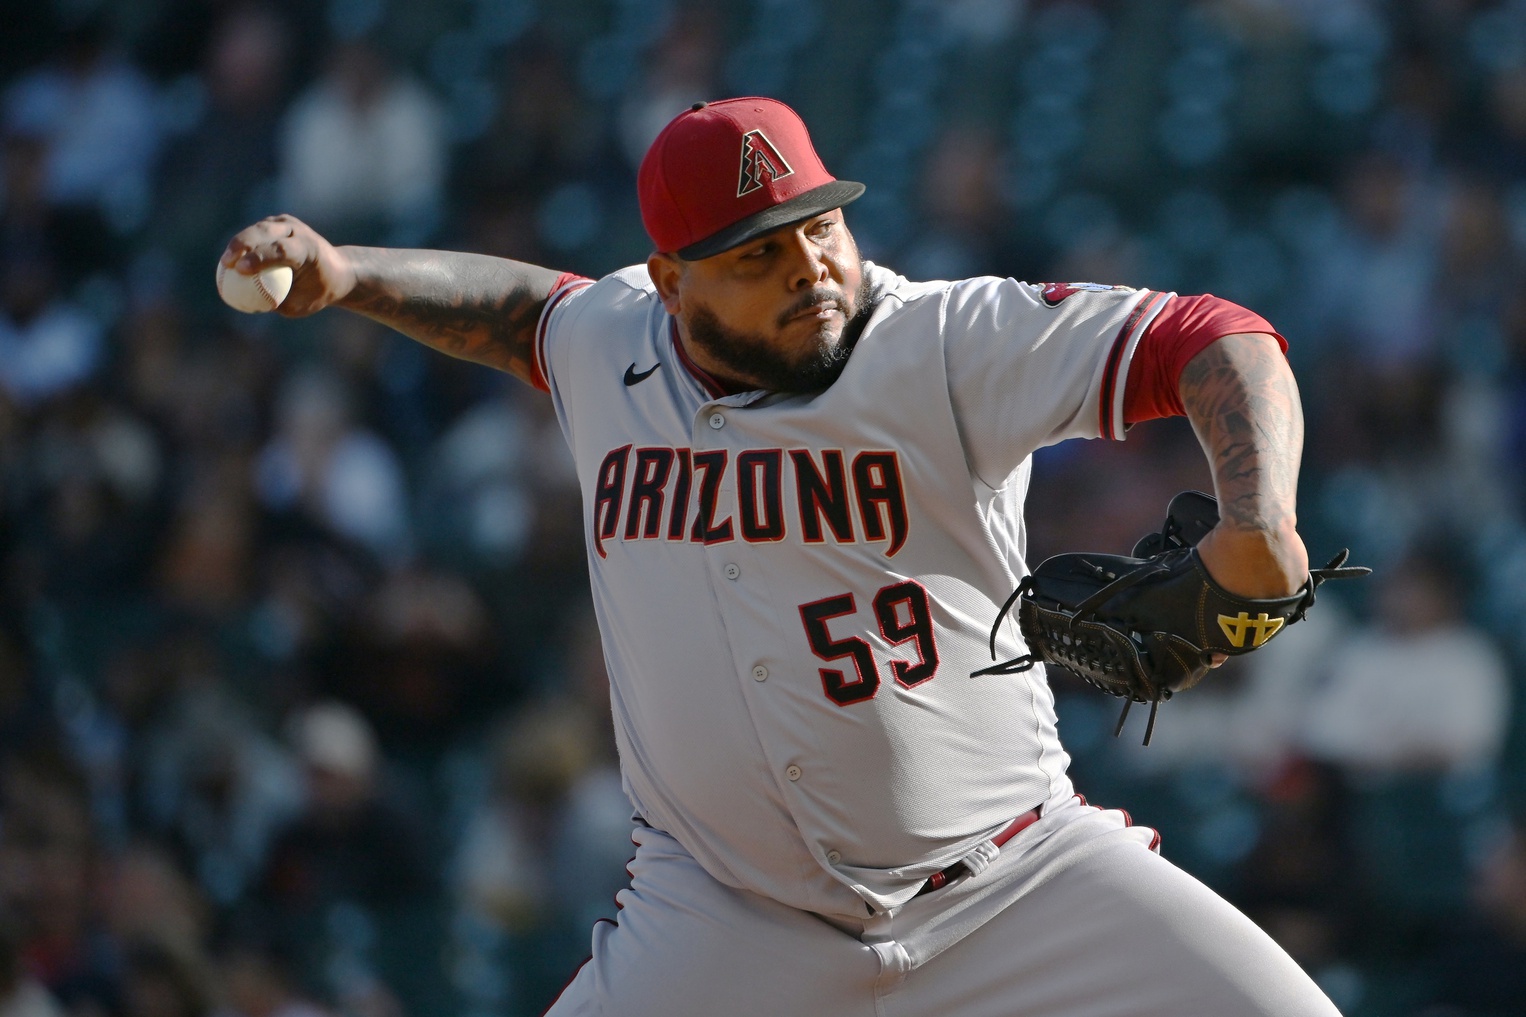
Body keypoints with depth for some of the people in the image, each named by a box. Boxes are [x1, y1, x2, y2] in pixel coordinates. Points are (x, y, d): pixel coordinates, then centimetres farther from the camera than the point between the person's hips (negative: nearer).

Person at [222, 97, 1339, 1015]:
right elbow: (520, 307, 27)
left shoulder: (951, 346, -13)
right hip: (726, 921, 2)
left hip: (1015, 879, -2)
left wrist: (1258, 518, -39)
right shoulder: (607, 345, 2)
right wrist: (346, 273, 15)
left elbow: (1213, 343, -22)